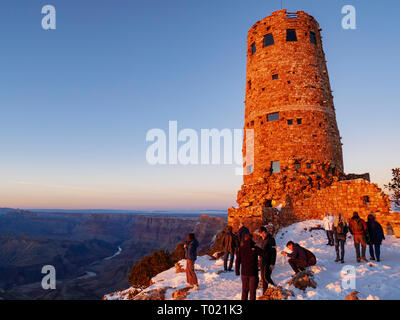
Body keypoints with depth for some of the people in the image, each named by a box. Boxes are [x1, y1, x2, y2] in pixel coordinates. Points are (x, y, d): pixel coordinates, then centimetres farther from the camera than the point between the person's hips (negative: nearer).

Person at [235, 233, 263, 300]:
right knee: (252, 290, 8)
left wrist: (237, 271, 8)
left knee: (245, 290, 16)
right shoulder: (255, 248, -12)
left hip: (244, 273, 2)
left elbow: (238, 261, -2)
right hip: (253, 273, -2)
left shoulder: (241, 249, -4)